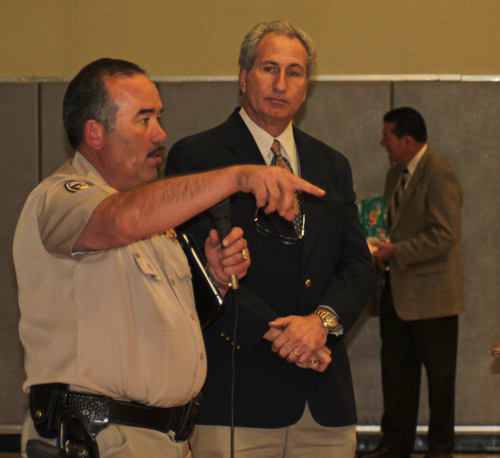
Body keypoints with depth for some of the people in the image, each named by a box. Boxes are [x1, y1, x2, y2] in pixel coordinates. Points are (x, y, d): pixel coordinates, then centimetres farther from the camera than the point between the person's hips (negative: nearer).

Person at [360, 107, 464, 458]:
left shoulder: (439, 175, -17)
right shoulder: (397, 172, 11)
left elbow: (444, 235, -23)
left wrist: (395, 251, -21)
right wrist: (379, 240, 5)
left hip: (432, 294, -8)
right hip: (399, 290, 8)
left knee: (439, 373, 4)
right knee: (395, 369, 11)